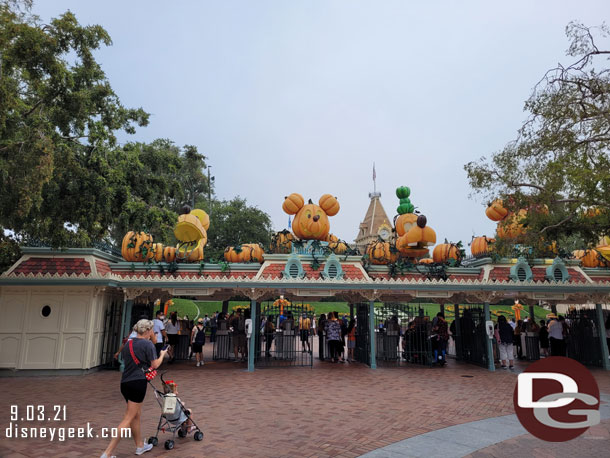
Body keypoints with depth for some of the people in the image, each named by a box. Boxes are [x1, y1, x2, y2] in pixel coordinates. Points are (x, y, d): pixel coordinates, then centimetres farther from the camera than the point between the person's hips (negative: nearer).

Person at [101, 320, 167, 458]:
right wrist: (162, 354, 10)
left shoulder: (128, 344, 11)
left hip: (125, 382, 8)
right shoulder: (148, 344, -9)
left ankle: (140, 446, 32)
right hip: (138, 382, -8)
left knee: (136, 415, 19)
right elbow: (155, 365, -6)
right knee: (128, 419, -2)